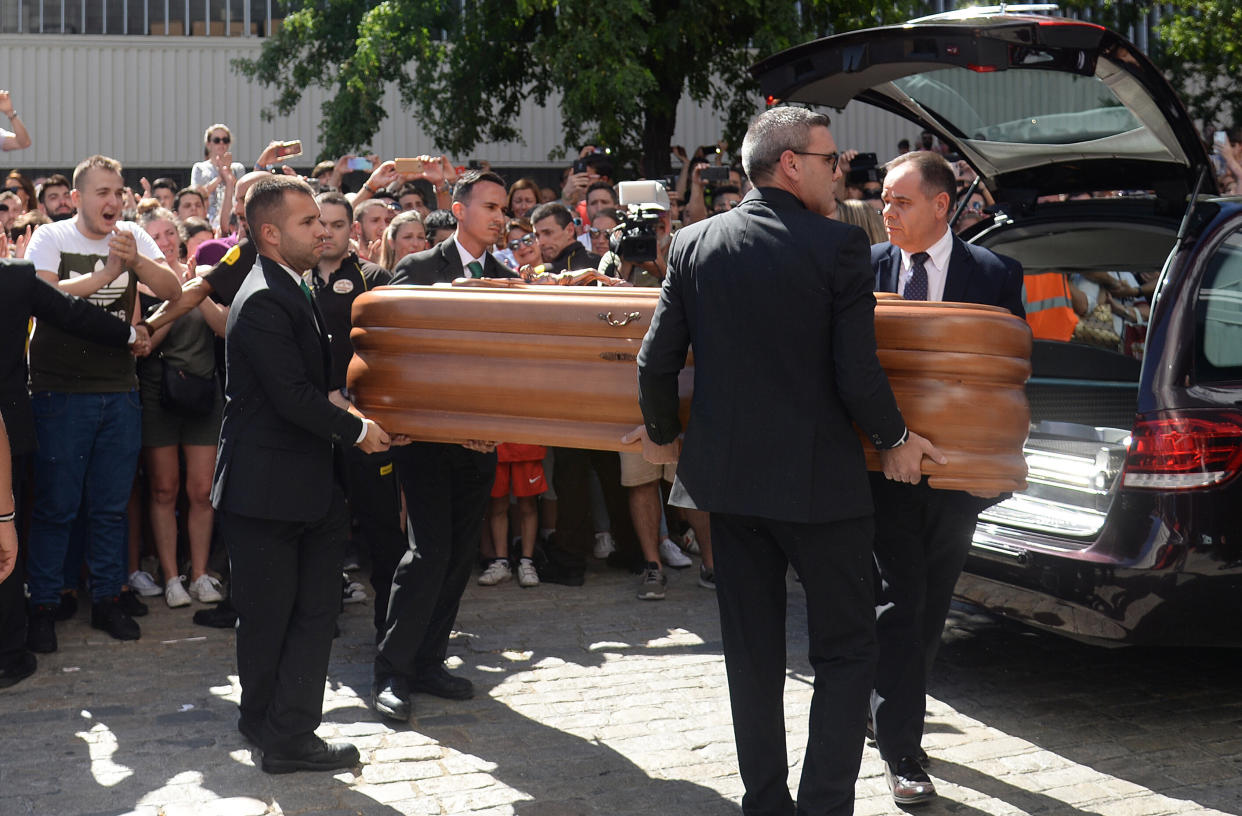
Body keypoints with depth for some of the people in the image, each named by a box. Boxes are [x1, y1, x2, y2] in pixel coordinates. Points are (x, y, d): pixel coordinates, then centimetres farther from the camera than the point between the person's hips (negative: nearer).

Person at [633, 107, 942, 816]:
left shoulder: (693, 244, 1)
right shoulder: (839, 245, -11)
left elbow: (657, 363, 0)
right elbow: (857, 374, -14)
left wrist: (662, 434, 18)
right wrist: (896, 439, 3)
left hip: (726, 477, 5)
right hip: (819, 481, -4)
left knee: (753, 655, 14)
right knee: (846, 650, 8)